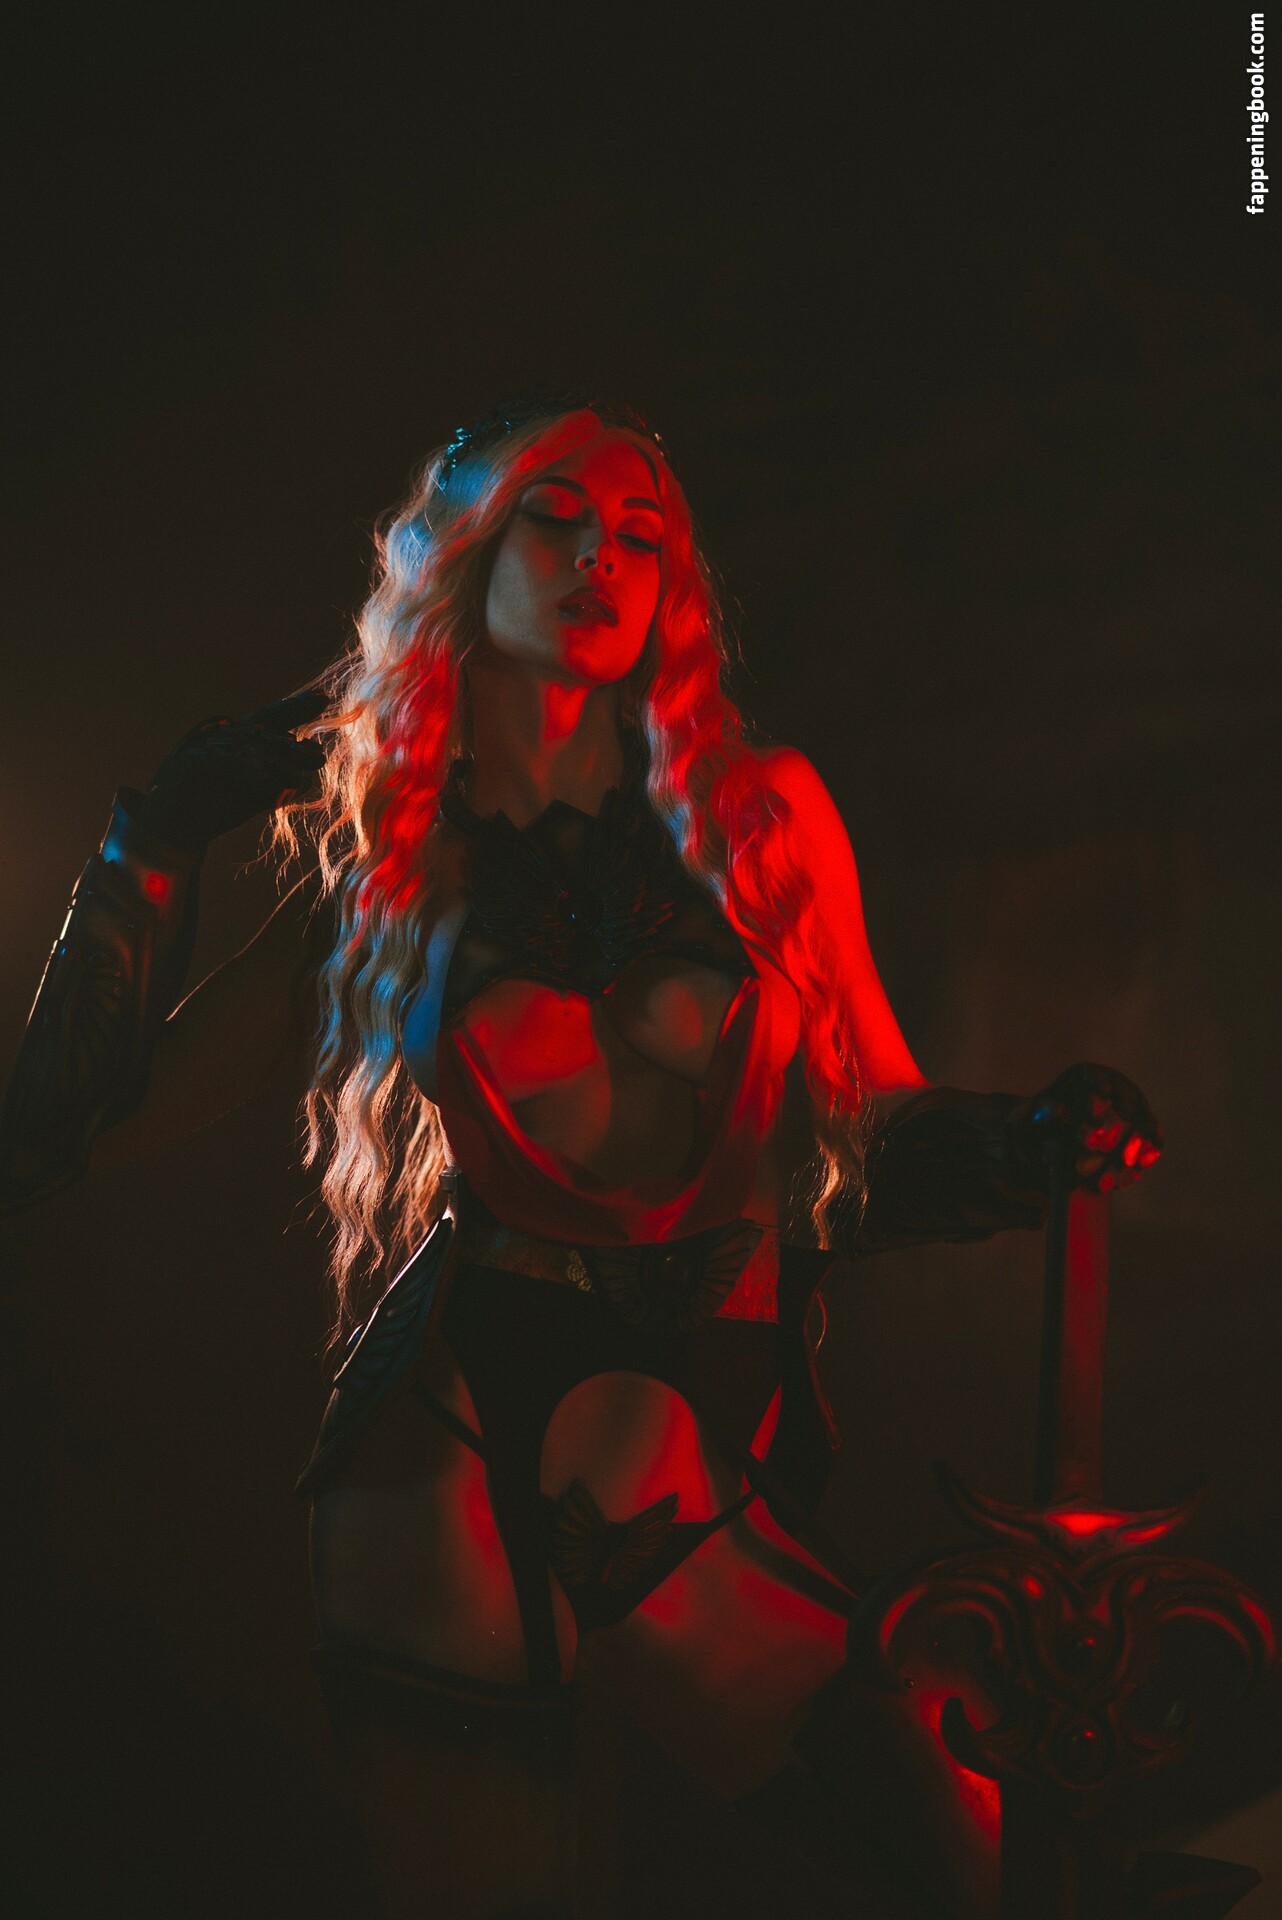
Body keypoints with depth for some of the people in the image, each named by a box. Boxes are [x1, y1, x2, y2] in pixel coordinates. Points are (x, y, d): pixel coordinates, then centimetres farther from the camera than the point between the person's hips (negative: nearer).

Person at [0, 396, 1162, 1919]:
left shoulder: (767, 822, 7)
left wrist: (1029, 1147, -11)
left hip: (716, 1479, 1)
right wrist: (163, 835, 6)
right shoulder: (382, 881, 6)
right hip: (450, 1470, -1)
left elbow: (882, 1123, 10)